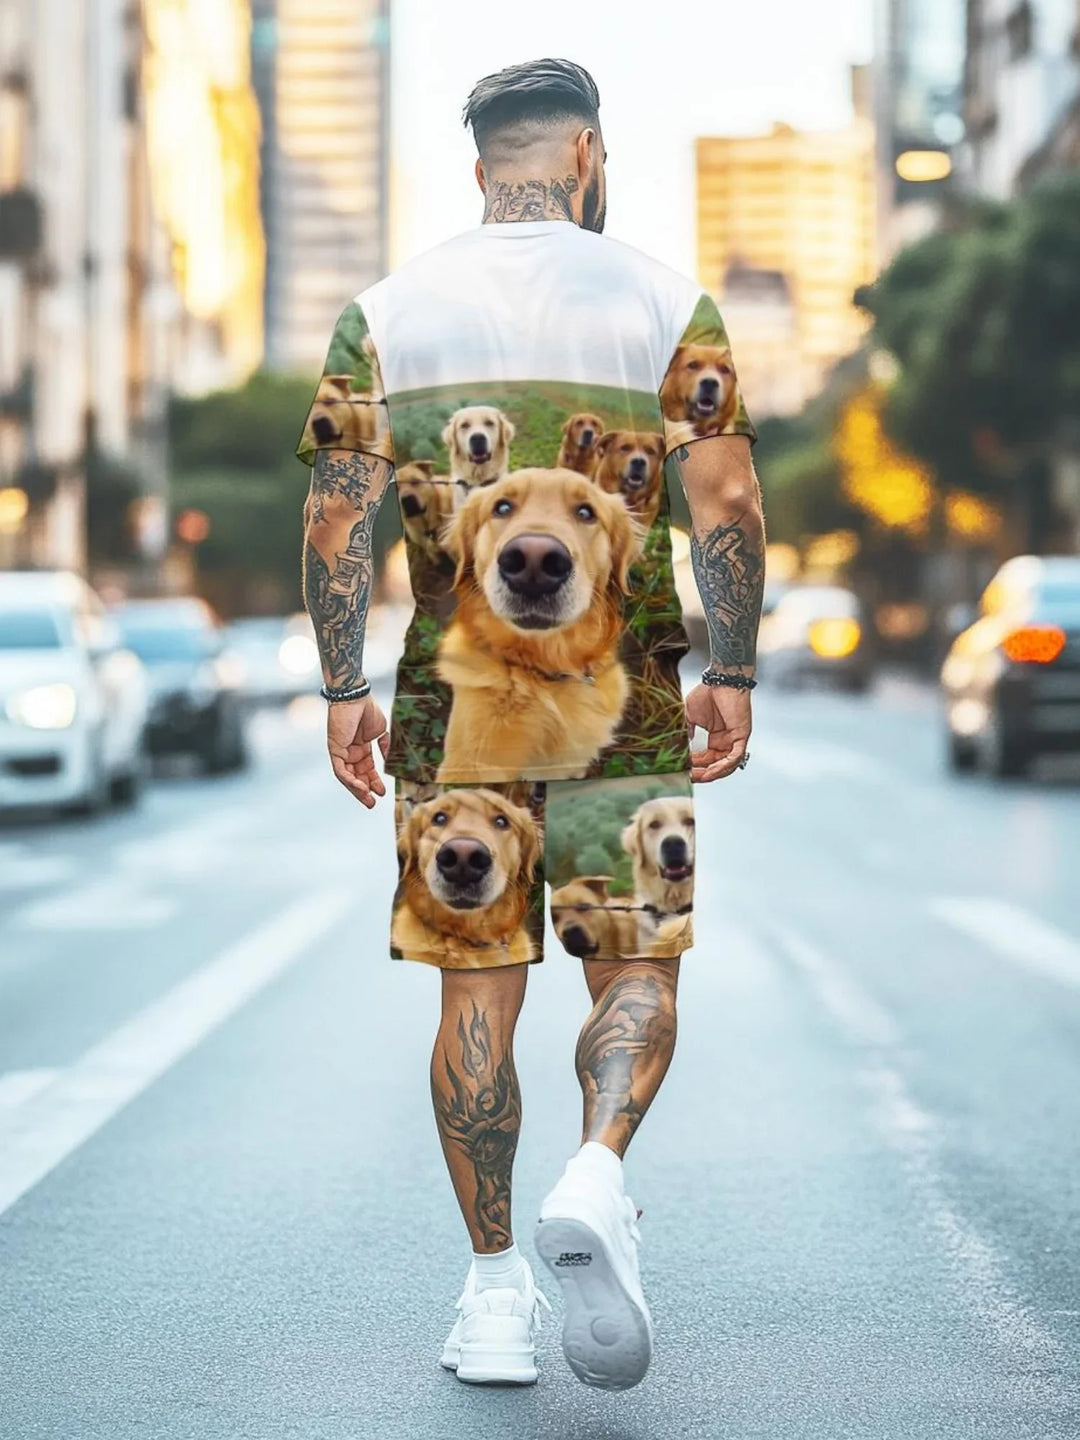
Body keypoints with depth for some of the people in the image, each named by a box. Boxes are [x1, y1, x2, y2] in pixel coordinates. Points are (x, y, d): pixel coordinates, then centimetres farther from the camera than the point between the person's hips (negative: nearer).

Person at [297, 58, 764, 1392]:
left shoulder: (387, 312, 6)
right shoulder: (664, 304, 2)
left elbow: (337, 514, 1)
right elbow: (726, 502, -6)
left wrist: (343, 691, 4)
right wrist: (730, 673, 0)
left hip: (453, 703, 2)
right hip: (626, 702, -1)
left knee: (478, 985, 7)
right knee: (635, 964, 8)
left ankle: (494, 1287, 8)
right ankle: (596, 1180, -18)